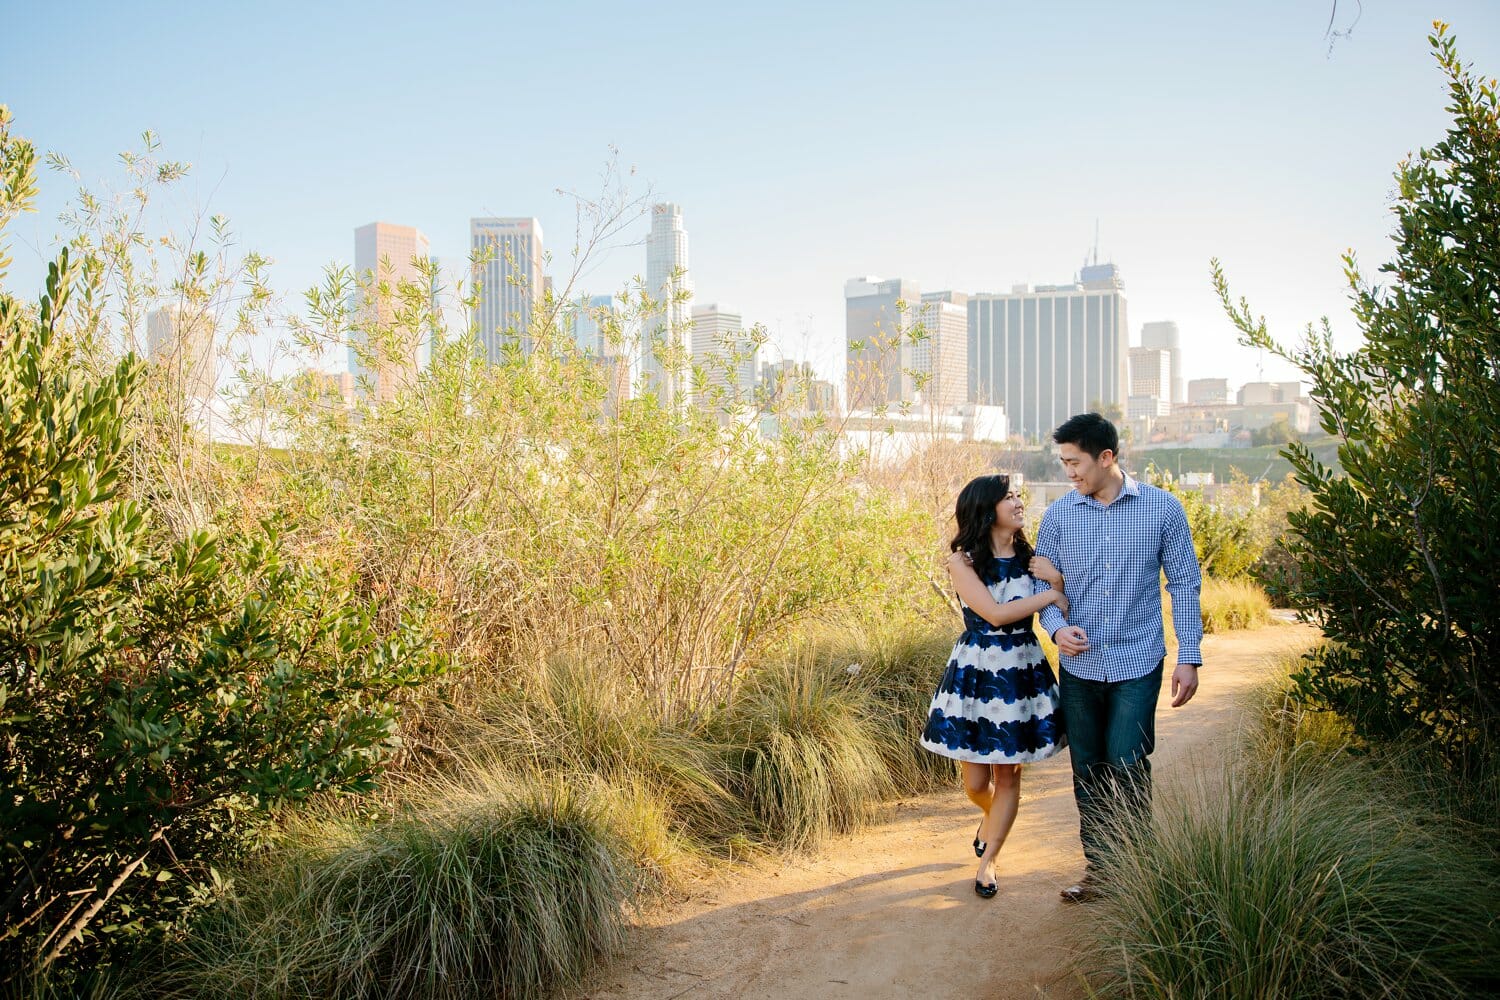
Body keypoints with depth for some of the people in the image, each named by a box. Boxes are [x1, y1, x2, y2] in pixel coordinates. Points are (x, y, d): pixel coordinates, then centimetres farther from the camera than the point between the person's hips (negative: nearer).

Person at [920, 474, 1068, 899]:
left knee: (1008, 776, 7)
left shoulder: (1029, 556, 4)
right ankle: (992, 816, 41)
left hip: (1024, 672, 3)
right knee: (976, 782, 5)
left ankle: (987, 862, 24)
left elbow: (1061, 607, 1)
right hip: (976, 672, -3)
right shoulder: (963, 561, -8)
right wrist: (1050, 594, -13)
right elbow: (995, 613, -17)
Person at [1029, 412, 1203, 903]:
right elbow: (1044, 584, 6)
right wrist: (1057, 627, -15)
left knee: (1128, 768, -4)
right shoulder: (1058, 515, 0)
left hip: (1137, 664, -3)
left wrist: (1189, 658, -4)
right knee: (1088, 771, 11)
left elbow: (1184, 584, 0)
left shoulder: (1163, 508, -5)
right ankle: (1098, 867, 26)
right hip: (1079, 666, 3)